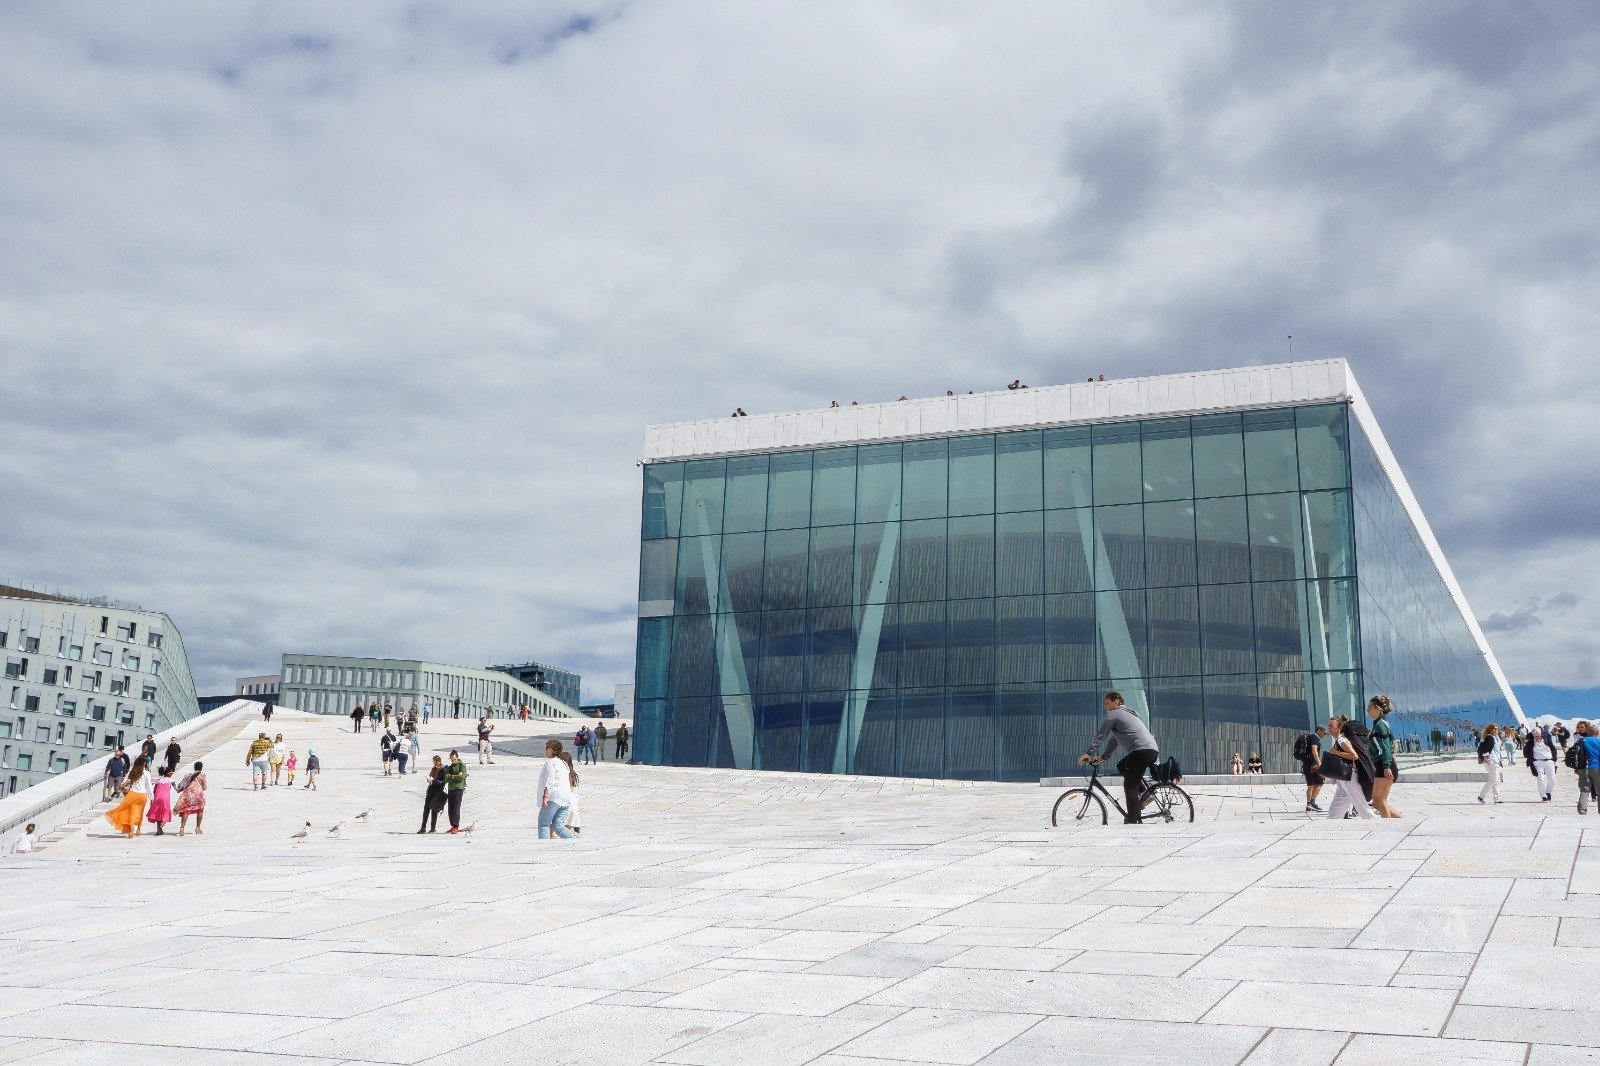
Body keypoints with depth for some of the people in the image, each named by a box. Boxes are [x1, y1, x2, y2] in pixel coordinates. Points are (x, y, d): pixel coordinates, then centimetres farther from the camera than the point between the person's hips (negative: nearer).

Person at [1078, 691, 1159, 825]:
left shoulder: (1114, 714, 2)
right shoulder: (1127, 713, 30)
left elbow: (1100, 736, 1)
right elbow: (1114, 739, 31)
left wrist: (1088, 753, 9)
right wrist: (1102, 757, 28)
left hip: (1141, 751, -9)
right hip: (1153, 750, 9)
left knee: (1129, 786, -4)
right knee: (1122, 766, 25)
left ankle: (1132, 821, -7)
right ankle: (1143, 792, 12)